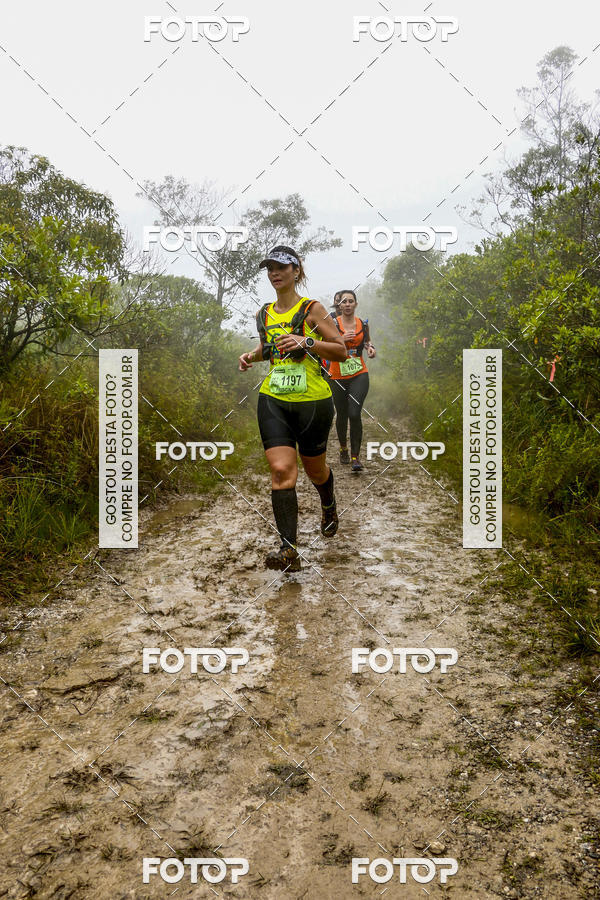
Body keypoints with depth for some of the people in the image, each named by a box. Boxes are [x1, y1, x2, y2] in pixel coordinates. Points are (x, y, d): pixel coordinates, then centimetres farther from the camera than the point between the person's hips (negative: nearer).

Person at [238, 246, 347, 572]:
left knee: (314, 469, 13)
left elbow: (341, 351, -5)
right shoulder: (264, 313, 12)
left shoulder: (312, 309, -3)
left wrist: (307, 342, -20)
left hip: (312, 400, -3)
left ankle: (328, 505, 49)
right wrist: (251, 355, 9)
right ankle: (288, 550, -12)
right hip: (272, 399, 3)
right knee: (281, 470, -12)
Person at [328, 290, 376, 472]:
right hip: (338, 377, 0)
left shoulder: (363, 324, 7)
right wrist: (341, 340, -20)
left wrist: (371, 349, 2)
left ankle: (355, 456, -8)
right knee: (342, 414, 10)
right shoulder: (333, 324, -2)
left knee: (355, 414, -16)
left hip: (359, 375, 0)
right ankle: (343, 448, 36)